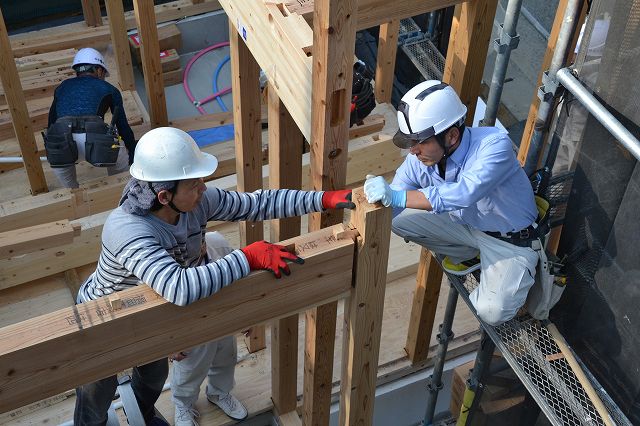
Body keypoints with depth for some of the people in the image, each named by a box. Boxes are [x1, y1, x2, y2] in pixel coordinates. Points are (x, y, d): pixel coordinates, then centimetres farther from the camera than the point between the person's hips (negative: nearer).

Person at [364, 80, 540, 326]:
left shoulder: (495, 145, -34)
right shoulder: (419, 159, -17)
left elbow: (464, 193, -50)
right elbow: (387, 206, -11)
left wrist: (398, 197, -56)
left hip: (510, 238, -6)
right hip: (466, 223, 6)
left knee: (492, 312, -27)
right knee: (400, 220, -11)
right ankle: (469, 256, 11)